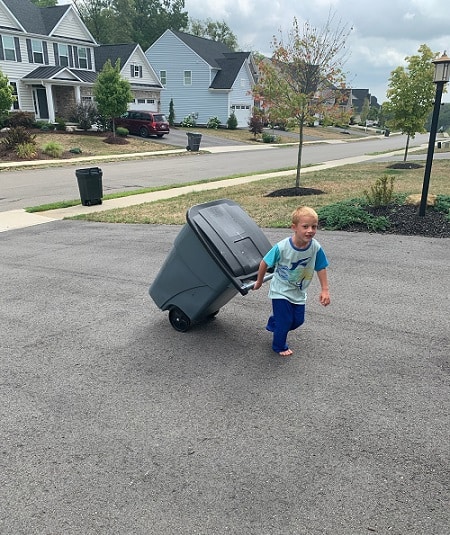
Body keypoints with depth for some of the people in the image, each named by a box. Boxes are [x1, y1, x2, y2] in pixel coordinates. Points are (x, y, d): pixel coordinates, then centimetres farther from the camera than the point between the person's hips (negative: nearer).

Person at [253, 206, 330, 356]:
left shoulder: (315, 247, -20)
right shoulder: (282, 247, -29)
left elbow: (321, 268, -5)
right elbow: (264, 263, -14)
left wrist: (325, 290, -7)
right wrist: (259, 282, -1)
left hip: (299, 292, 5)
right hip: (281, 291, -4)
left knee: (298, 320, 15)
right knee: (285, 321, 3)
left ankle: (273, 324, 45)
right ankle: (280, 346, 31)